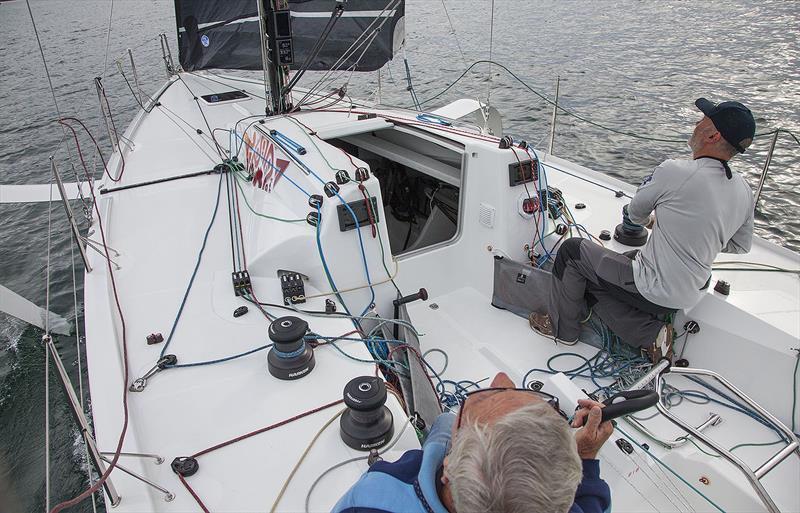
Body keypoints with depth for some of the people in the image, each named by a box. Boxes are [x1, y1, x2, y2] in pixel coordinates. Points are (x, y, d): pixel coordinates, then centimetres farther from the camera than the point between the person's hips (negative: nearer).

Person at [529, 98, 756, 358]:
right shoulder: (744, 191, -1)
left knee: (571, 250, 7)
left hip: (654, 291, -8)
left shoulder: (674, 172, -21)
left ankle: (562, 327, 20)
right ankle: (652, 333, 13)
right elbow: (741, 245, 15)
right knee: (591, 284, 22)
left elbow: (635, 213, -3)